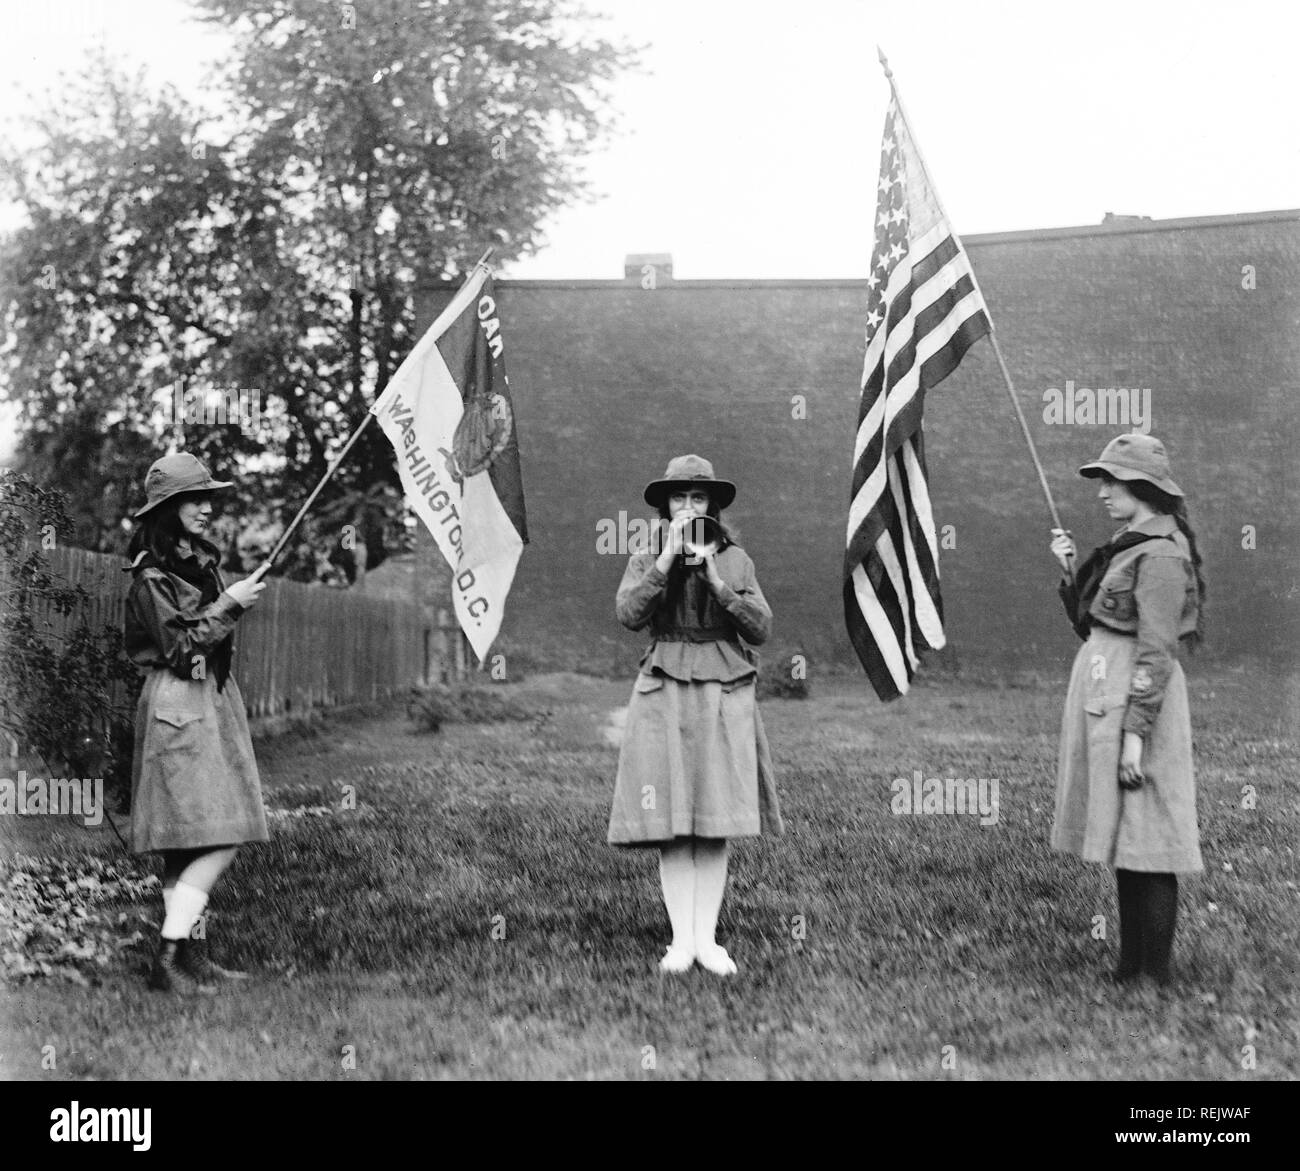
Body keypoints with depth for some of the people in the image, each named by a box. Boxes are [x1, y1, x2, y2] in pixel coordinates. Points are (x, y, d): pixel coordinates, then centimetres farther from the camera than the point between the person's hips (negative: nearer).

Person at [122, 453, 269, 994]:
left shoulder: (202, 560, 14)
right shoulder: (151, 576, -12)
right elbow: (180, 647, -16)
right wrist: (228, 604, -13)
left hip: (213, 699, 9)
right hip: (178, 706, -9)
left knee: (191, 846, 9)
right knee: (216, 842, -14)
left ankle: (193, 955, 13)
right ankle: (167, 960, -13)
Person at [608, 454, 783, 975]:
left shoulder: (736, 560, 8)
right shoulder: (644, 562, 7)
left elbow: (760, 629, 0)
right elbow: (628, 615, -11)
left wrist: (715, 579, -11)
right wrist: (669, 557, -16)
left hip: (724, 697, 1)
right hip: (664, 696, -1)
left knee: (715, 823, 0)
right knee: (672, 824, -3)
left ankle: (708, 939, 5)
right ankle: (680, 939, 2)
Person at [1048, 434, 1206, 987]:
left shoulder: (1160, 554, -14)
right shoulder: (1126, 546, 15)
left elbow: (1156, 651, -19)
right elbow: (1092, 626, 21)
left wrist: (1135, 733, -22)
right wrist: (1070, 570, 11)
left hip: (1135, 698, -10)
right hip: (1103, 694, 10)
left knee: (1144, 843, -5)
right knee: (1125, 843, 14)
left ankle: (1154, 980, 0)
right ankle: (1130, 966, 21)